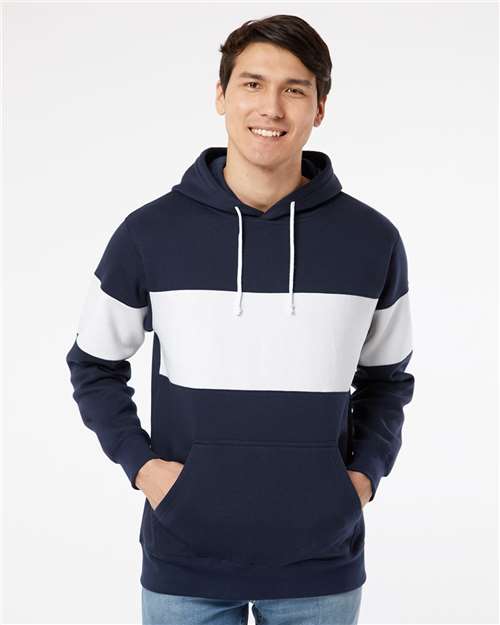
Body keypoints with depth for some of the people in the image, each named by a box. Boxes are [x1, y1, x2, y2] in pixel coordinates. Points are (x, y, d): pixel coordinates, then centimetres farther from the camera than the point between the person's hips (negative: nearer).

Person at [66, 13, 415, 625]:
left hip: (321, 565, 1)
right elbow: (94, 364, 7)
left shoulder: (372, 240, -2)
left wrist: (366, 471, -1)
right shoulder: (150, 233, -5)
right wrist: (140, 463, -4)